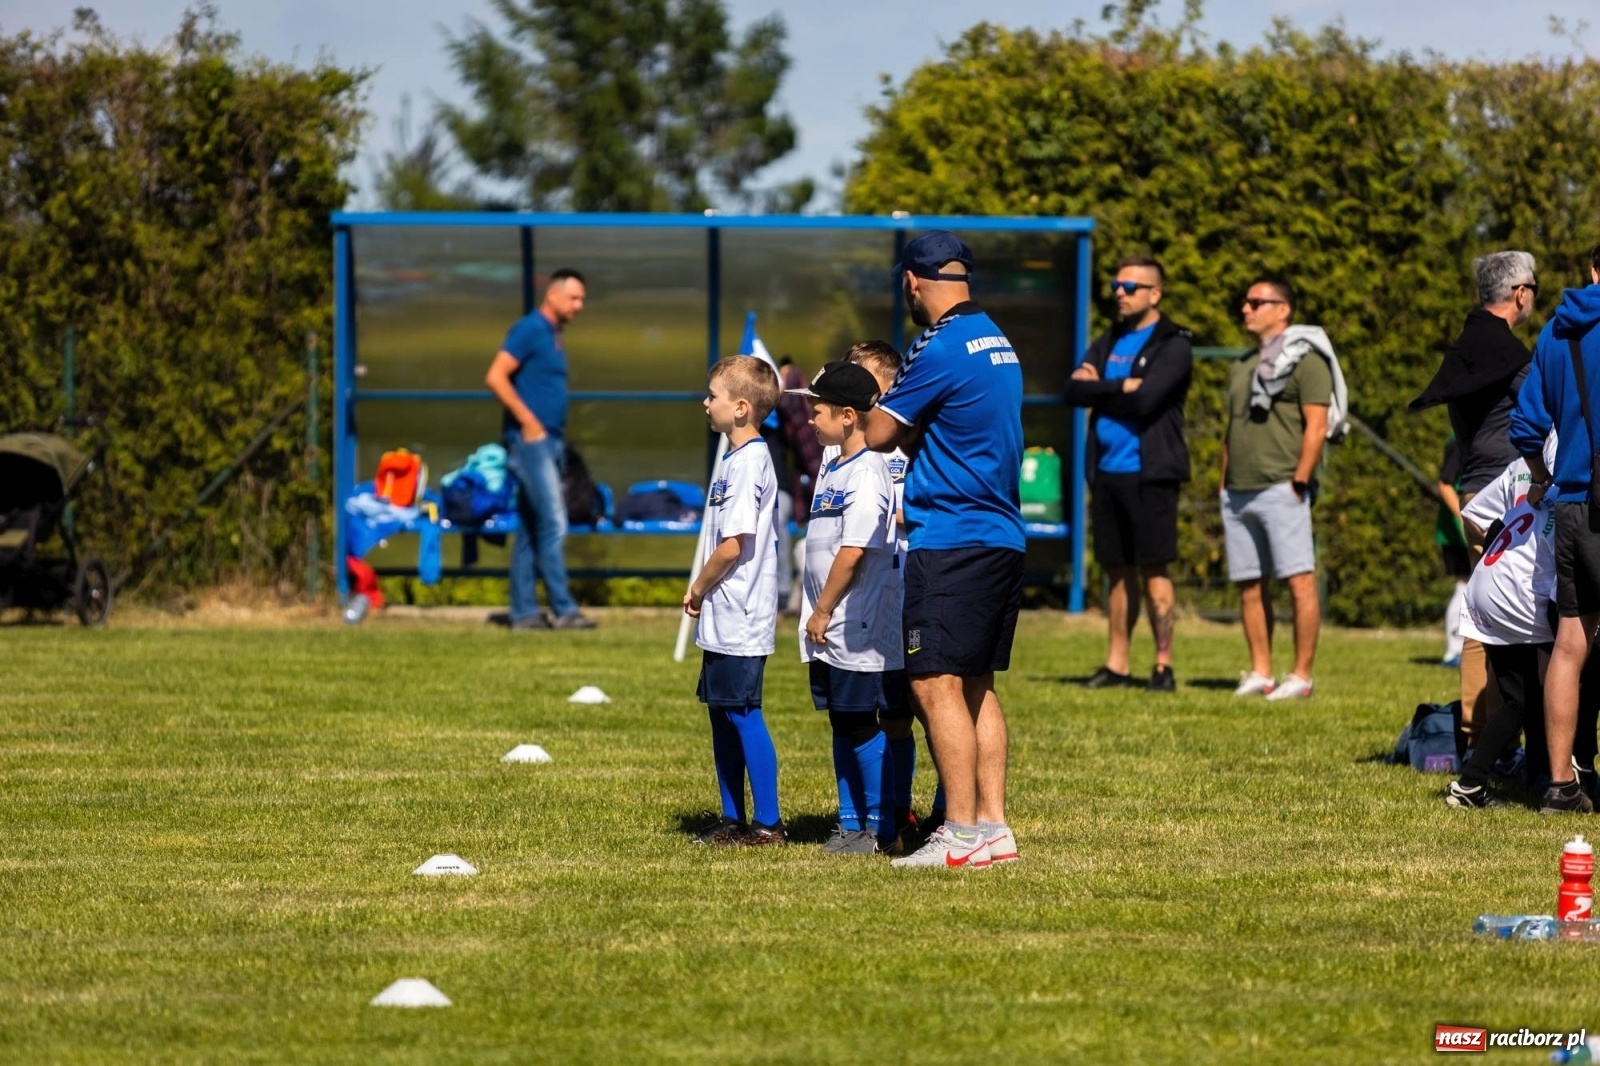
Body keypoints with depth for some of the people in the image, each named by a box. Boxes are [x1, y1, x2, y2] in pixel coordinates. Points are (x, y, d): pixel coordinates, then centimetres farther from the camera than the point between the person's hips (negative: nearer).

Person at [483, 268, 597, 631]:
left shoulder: (553, 336, 18)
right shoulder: (530, 329, -9)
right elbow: (495, 377, -17)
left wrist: (558, 437, 15)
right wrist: (528, 421, -19)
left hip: (549, 440, 9)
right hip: (531, 439, -9)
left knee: (531, 530, 8)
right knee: (553, 524, -12)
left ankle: (524, 612, 9)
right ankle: (563, 610, -12)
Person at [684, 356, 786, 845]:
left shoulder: (747, 464, -17)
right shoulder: (739, 459, 14)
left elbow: (732, 545, -21)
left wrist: (698, 589, -8)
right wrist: (704, 591, 11)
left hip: (739, 619, -10)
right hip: (725, 618, 10)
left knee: (743, 714, -6)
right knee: (723, 715, 14)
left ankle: (768, 823, -3)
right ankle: (733, 819, 22)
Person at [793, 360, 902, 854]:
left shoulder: (866, 475, -17)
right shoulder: (832, 464, 12)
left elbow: (853, 551, -22)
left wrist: (824, 612, -15)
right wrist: (817, 613, 16)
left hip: (857, 627, -9)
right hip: (830, 627, 9)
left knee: (861, 726, -4)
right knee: (842, 725, 13)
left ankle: (882, 828, 2)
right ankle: (851, 823, 21)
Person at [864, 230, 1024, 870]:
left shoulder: (940, 350, -14)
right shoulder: (996, 342, 14)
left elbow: (880, 435, -8)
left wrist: (877, 398, 11)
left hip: (951, 543, -9)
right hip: (1004, 536, 9)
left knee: (936, 684, -8)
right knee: (976, 686, 13)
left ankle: (961, 834, -11)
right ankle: (993, 828, 13)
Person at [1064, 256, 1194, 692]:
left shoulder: (1172, 346, -5)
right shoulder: (1108, 343, 16)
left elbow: (1145, 399, -18)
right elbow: (1073, 391, 3)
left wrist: (1098, 389, -5)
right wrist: (1121, 388, -11)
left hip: (1149, 473, -7)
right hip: (1107, 472, 7)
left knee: (1154, 570, -6)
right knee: (1119, 571, 11)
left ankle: (1163, 665, -3)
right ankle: (1116, 665, 15)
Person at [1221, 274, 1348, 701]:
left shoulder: (1304, 359, -3)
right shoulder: (1243, 366, 21)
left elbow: (1317, 425, -10)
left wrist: (1299, 482, -16)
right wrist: (1225, 490, 17)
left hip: (1281, 489, -8)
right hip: (1239, 491, 8)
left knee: (1299, 581, -10)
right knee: (1249, 585, 6)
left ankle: (1301, 677, -10)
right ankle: (1260, 673, 11)